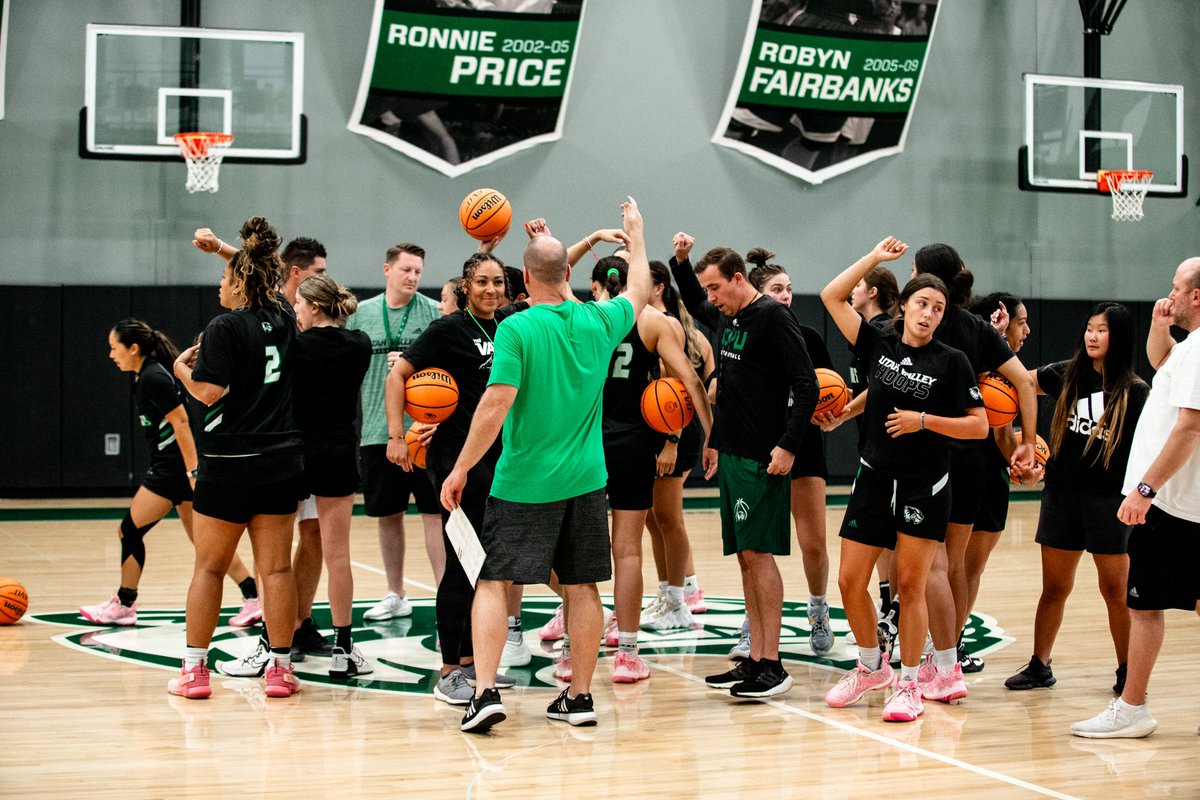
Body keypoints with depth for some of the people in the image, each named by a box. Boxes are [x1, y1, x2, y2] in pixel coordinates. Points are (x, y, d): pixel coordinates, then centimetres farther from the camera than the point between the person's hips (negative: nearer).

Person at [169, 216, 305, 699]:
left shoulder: (225, 328, -12)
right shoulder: (283, 320, 7)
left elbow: (210, 391, -18)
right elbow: (260, 278, 27)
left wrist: (183, 370, 1)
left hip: (230, 464, -5)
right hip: (282, 460, 5)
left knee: (209, 566, 7)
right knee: (276, 567, 6)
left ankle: (194, 670, 10)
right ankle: (280, 668, 7)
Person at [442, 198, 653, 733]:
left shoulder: (516, 329, -12)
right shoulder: (599, 322, 2)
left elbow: (496, 404, -19)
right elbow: (638, 292, 24)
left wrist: (461, 469, -11)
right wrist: (636, 234, 39)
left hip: (523, 483, -4)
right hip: (584, 479, 4)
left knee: (493, 582, 2)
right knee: (582, 587, 10)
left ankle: (485, 691, -9)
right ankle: (579, 697, 16)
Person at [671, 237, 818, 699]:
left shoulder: (773, 317, -11)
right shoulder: (725, 318, 14)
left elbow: (806, 385, -15)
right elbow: (693, 304, 38)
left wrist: (788, 446, -21)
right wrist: (680, 261, 21)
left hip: (762, 458, -9)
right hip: (731, 453, 9)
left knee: (758, 552, -9)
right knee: (745, 555, 8)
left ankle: (772, 665, -7)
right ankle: (755, 660, 13)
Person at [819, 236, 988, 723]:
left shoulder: (951, 362, -4)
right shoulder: (879, 345, 4)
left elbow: (979, 427, -5)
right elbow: (832, 297, 3)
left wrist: (924, 420, -14)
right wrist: (876, 258, 1)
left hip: (924, 486, -3)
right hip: (874, 479, 3)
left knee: (910, 585, -1)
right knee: (850, 582, 3)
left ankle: (908, 684, 11)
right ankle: (871, 668, 25)